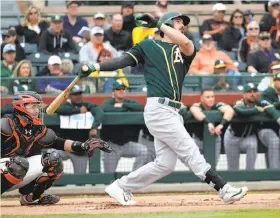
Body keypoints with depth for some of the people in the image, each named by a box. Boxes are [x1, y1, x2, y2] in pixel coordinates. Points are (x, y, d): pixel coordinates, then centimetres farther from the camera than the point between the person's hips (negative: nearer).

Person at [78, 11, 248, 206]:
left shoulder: (183, 51, 18)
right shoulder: (148, 46, 9)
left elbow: (186, 43, -7)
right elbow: (123, 60, 0)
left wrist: (158, 24, 0)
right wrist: (95, 67, -15)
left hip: (172, 113, 7)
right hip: (159, 109, -7)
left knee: (165, 164, 3)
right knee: (190, 152, -11)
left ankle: (121, 188, 16)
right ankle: (225, 190, -17)